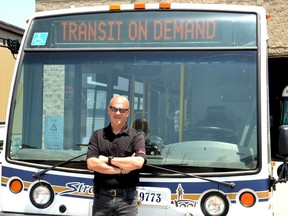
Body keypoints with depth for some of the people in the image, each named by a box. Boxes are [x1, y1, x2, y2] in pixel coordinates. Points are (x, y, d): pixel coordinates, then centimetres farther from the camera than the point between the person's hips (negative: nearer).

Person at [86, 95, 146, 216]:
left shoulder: (136, 137, 2)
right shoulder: (97, 136, 7)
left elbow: (138, 163, -15)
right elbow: (91, 164, -6)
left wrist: (108, 159, -9)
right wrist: (121, 170, -11)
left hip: (126, 198, -2)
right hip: (102, 197, 2)